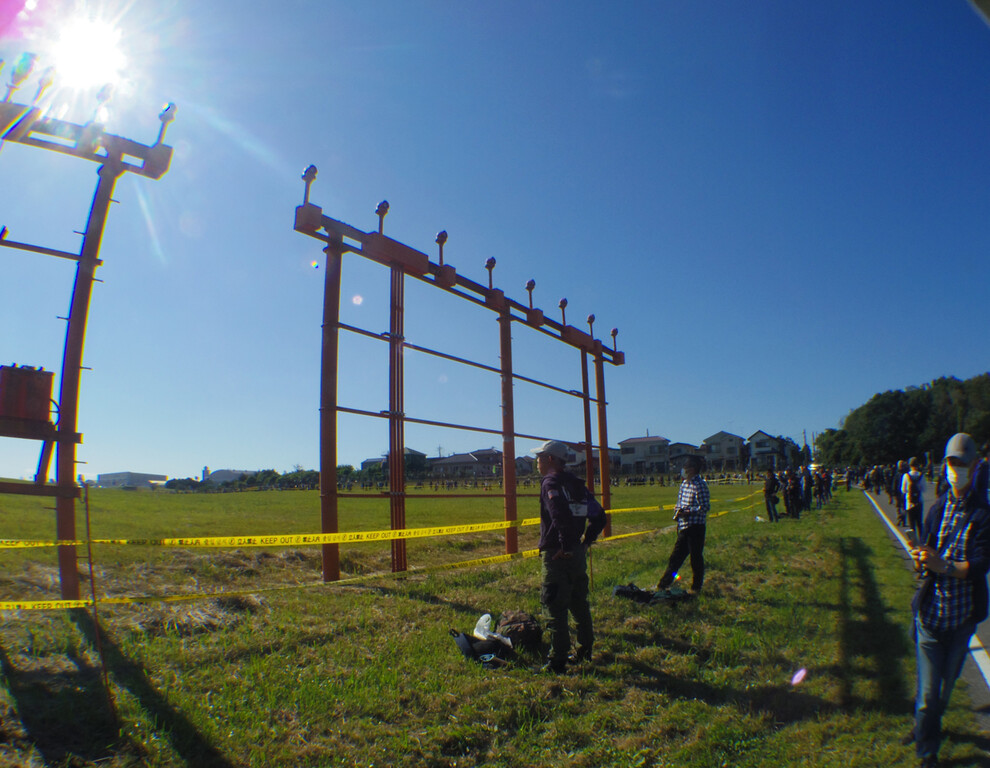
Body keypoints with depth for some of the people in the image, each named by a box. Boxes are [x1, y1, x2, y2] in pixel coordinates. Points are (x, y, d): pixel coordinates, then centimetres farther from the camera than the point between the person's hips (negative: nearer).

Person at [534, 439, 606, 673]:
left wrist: (565, 546, -22)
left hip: (557, 555, -9)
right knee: (579, 604, 20)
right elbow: (598, 518, 14)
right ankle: (585, 651, 32)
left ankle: (558, 661, 5)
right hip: (578, 553, 9)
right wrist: (585, 542, 14)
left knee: (554, 609, -1)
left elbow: (561, 515, -31)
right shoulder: (575, 483, 12)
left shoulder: (551, 482, -13)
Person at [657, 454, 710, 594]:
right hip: (683, 526, 8)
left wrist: (686, 511, -22)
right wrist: (678, 509, 2)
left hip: (695, 526, -8)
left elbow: (705, 507, -19)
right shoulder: (685, 483, 10)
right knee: (676, 556, 14)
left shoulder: (700, 485, -16)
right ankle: (664, 584, 22)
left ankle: (696, 587, 22)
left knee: (696, 557, 6)